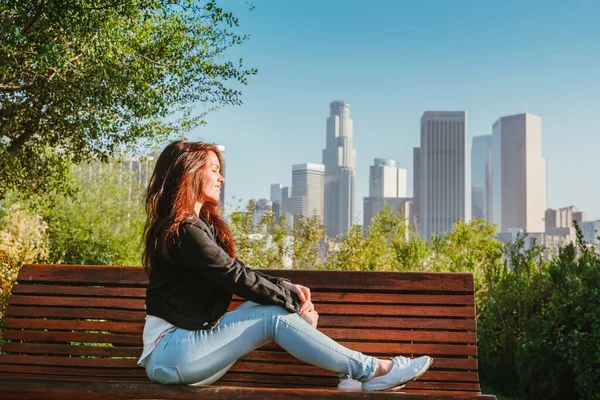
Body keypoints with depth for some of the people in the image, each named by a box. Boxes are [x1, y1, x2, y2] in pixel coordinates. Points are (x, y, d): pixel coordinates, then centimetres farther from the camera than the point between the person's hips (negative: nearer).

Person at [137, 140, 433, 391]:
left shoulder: (202, 223, 13)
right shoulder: (183, 230, -18)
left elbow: (236, 273, 11)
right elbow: (236, 278, -18)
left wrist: (287, 288, -4)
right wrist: (294, 302, -8)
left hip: (188, 339, 9)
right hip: (169, 354, -9)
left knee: (276, 303, -4)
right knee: (276, 317, -17)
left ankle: (352, 368, -6)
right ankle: (371, 370, -10)